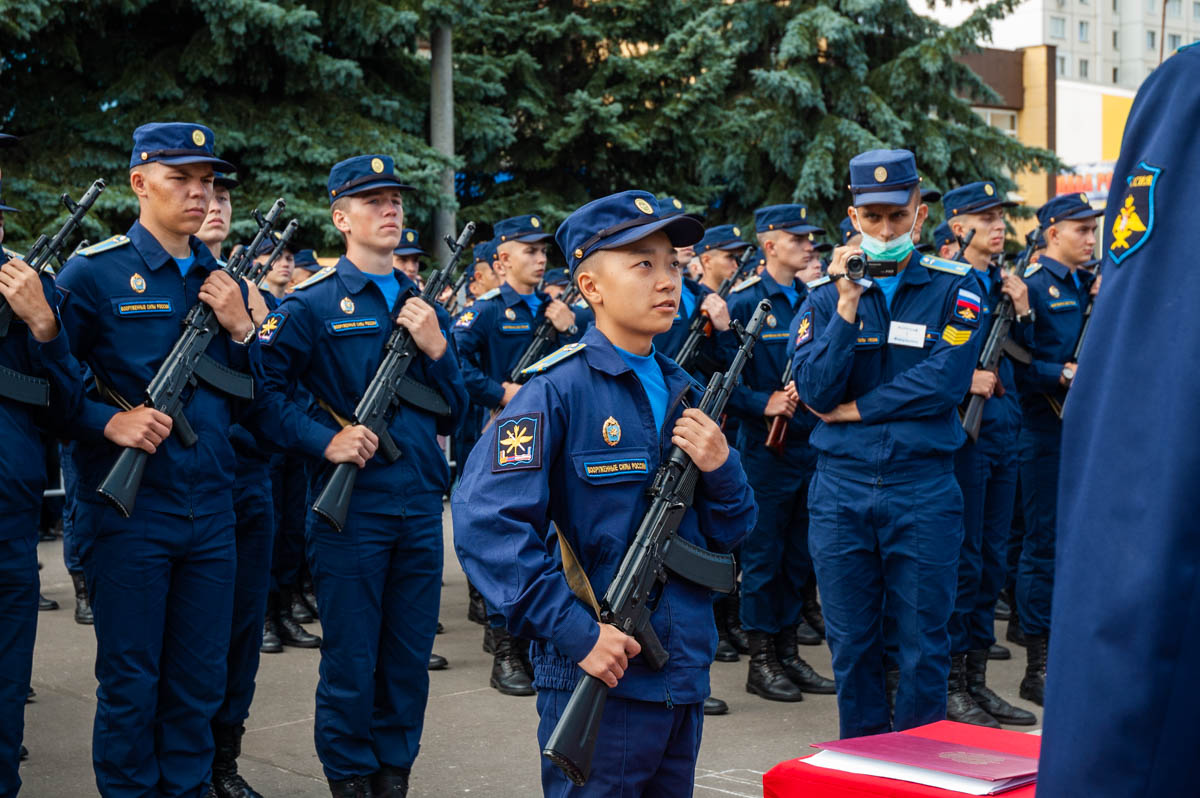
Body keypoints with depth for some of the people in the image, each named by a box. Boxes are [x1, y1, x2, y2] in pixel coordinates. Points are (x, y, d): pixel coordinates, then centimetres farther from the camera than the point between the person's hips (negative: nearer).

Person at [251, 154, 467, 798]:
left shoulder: (423, 305, 13)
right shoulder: (312, 303, -3)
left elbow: (452, 413, 12)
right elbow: (262, 388, -8)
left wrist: (436, 347, -4)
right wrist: (324, 441, -18)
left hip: (420, 508, 5)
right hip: (350, 509, -5)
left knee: (410, 659, 11)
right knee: (350, 662, 3)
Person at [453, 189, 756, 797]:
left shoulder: (681, 392, 10)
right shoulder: (560, 389, -11)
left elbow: (727, 535, 14)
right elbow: (486, 521, -21)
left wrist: (720, 468, -7)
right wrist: (576, 632, -24)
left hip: (682, 677, 7)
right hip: (599, 678, -7)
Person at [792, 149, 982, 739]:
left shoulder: (955, 288, 2)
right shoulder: (824, 295, 6)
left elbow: (946, 379, -11)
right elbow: (814, 389, -6)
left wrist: (855, 409, -7)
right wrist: (848, 304, -14)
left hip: (924, 489, -2)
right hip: (841, 491, 2)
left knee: (923, 645, 4)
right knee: (851, 644, 9)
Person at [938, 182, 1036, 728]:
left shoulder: (1005, 283, 15)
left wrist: (1022, 311, 1)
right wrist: (964, 381, -19)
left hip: (1003, 433, 8)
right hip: (960, 434, -8)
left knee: (991, 562, 11)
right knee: (962, 561, -4)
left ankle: (976, 680, 20)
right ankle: (949, 687, 6)